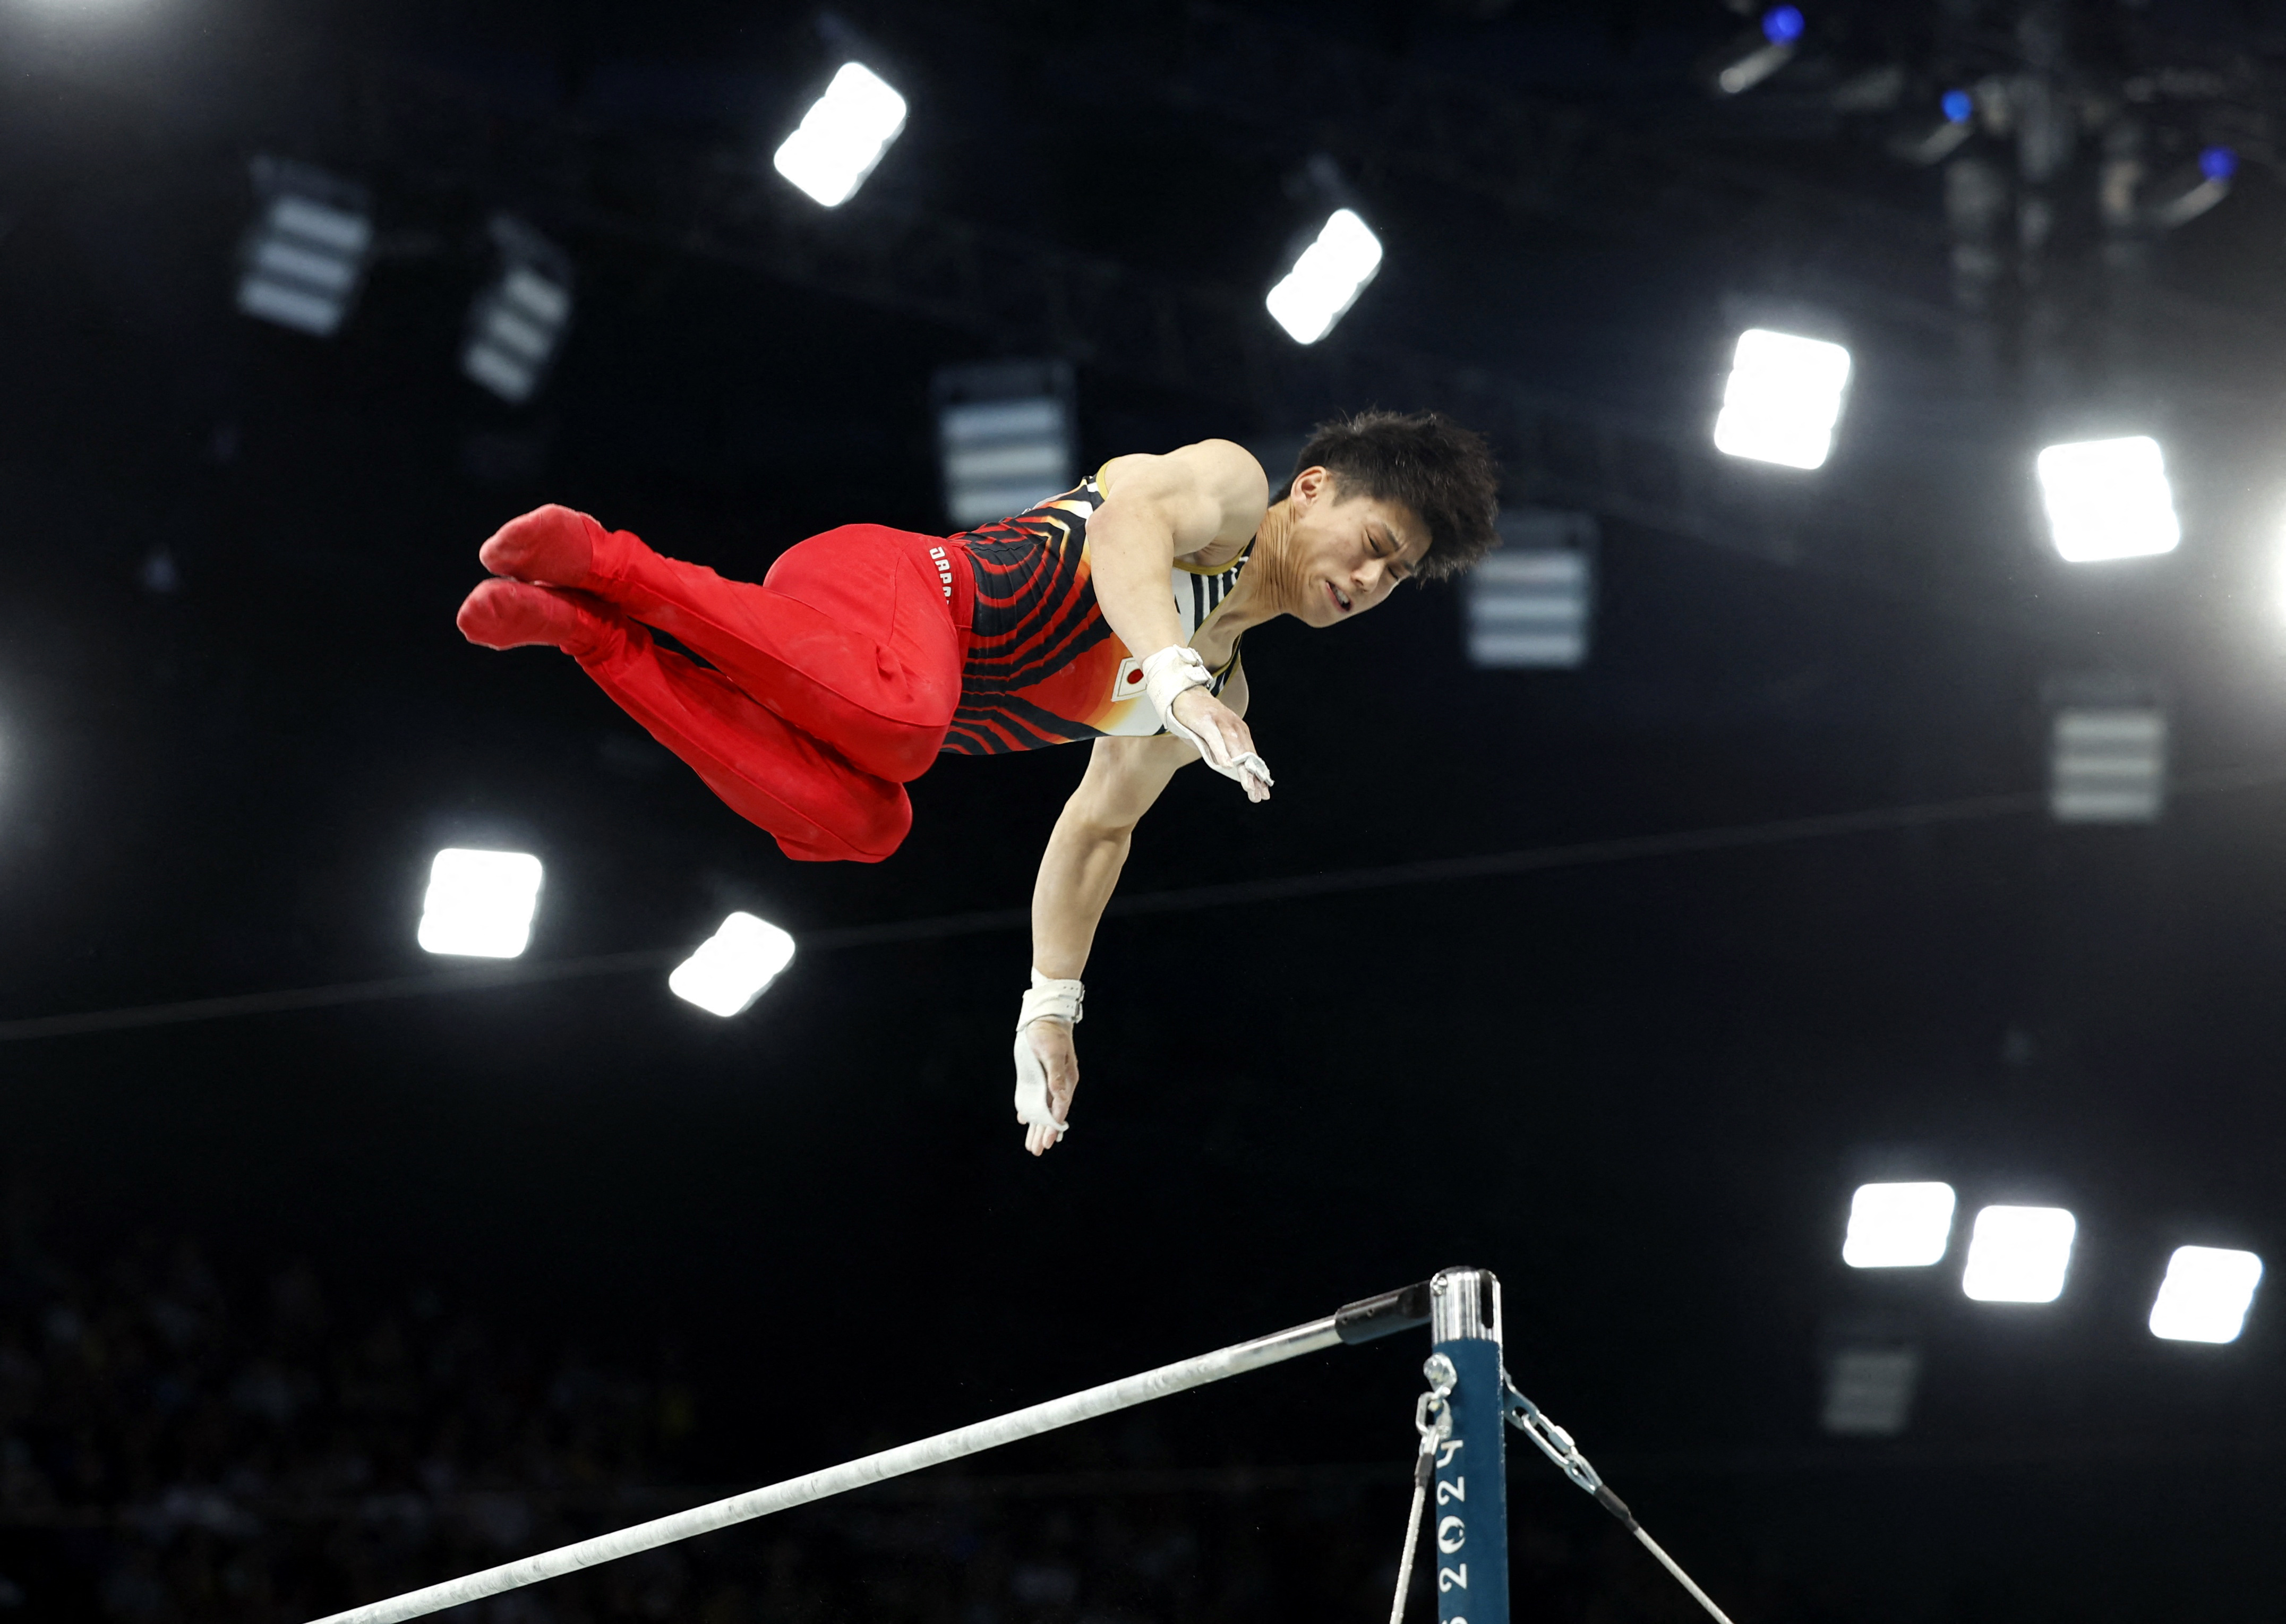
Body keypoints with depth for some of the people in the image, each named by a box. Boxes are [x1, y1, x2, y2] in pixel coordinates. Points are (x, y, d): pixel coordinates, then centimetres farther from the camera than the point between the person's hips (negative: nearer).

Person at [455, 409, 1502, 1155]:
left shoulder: (1218, 695, 27)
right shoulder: (1228, 485, 3)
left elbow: (1097, 827, 32)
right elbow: (1128, 523, -20)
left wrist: (1052, 1004, 22)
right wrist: (1176, 677, -39)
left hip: (896, 689, 8)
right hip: (882, 582, -8)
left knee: (851, 820, -24)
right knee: (901, 719, -40)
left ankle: (582, 626, -16)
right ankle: (606, 563, -28)